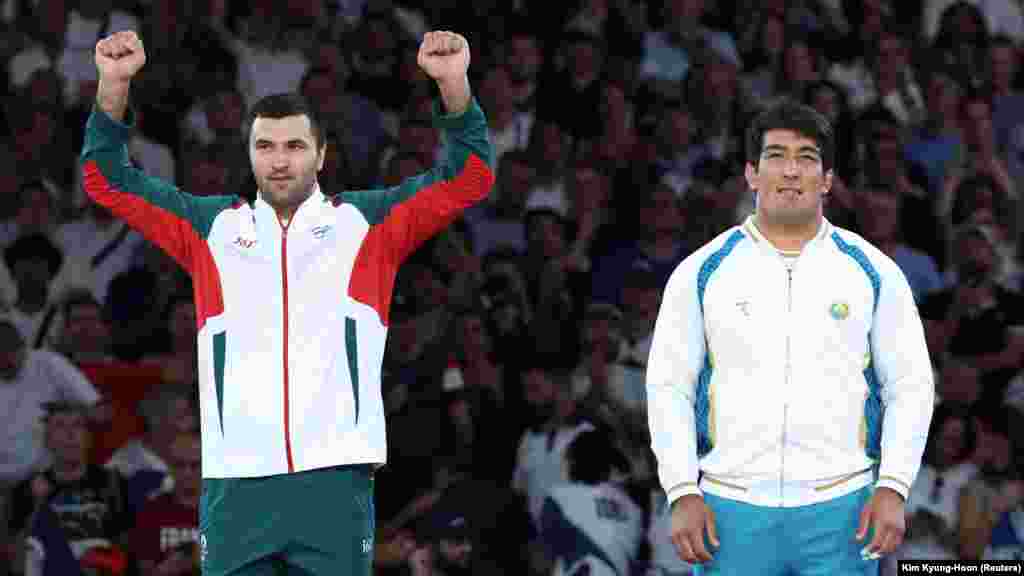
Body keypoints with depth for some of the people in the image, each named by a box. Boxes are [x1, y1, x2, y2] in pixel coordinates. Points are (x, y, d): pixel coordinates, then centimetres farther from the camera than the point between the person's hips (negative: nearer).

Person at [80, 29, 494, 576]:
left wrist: (454, 84, -10)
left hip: (335, 482, -1)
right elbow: (108, 181, 15)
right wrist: (114, 84, 1)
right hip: (235, 484, 1)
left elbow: (468, 177, 5)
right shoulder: (212, 226, 15)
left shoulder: (365, 222, 11)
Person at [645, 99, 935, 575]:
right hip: (732, 515, 0)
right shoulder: (702, 272, 3)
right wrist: (683, 495, -7)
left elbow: (909, 385, 5)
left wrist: (892, 489, -7)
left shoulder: (873, 272, 4)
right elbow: (670, 388, 4)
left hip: (839, 516, 0)